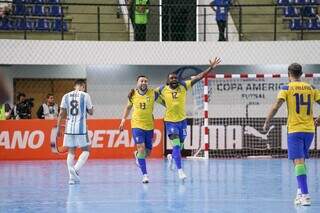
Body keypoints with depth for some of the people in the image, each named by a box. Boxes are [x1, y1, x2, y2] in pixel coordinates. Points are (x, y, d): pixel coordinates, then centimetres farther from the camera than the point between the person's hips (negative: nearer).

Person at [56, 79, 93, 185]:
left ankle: (72, 176, 3)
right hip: (81, 128, -3)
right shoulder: (85, 95, -3)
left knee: (71, 152, 9)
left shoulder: (66, 96, 6)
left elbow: (61, 113, 3)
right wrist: (90, 108, 24)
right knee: (85, 150, 9)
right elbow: (91, 112, 3)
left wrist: (58, 127, 8)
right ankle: (76, 169, -13)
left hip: (69, 128, 3)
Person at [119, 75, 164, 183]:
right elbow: (128, 107, 14)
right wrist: (123, 120, 11)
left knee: (147, 152, 7)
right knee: (141, 148, -15)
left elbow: (163, 102, 7)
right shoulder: (133, 94, -1)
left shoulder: (153, 93, -6)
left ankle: (137, 155, 43)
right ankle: (144, 175, -10)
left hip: (149, 126, 1)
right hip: (137, 125, -1)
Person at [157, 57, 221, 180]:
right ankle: (180, 171, -15)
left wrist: (211, 68, -17)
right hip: (170, 121, -3)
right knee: (176, 145, -17)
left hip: (182, 120, 3)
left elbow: (198, 77, -11)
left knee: (180, 146, 16)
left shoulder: (183, 86, -5)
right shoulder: (163, 90, -8)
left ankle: (171, 157, 49)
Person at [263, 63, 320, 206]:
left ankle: (305, 195, -21)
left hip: (295, 130, -4)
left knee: (298, 162, -10)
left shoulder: (287, 88, -2)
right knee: (301, 161, 21)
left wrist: (267, 123, -2)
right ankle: (301, 190, 22)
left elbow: (276, 107, -11)